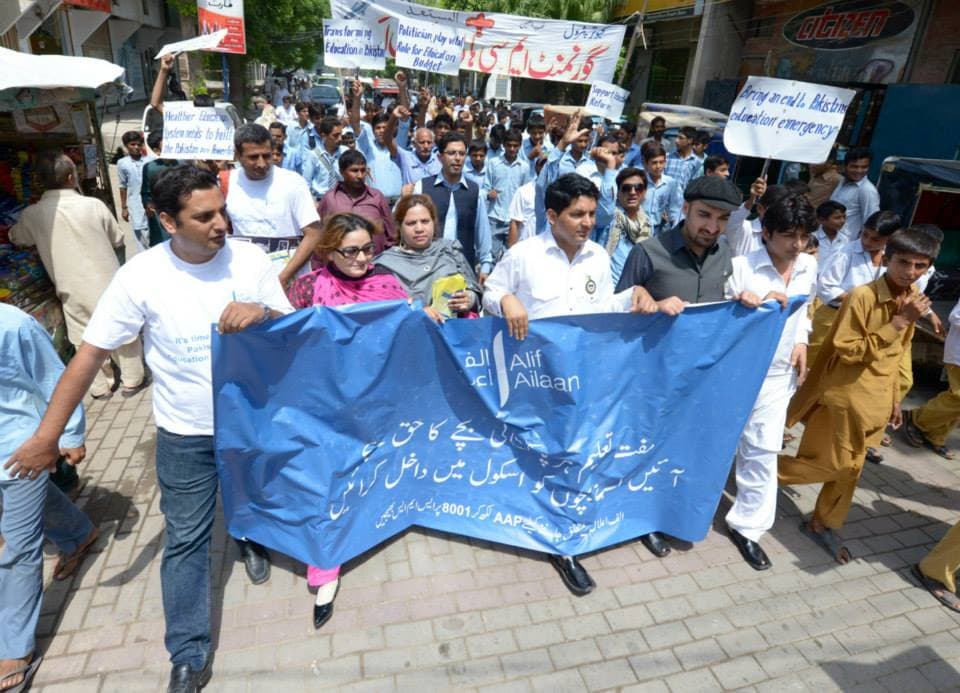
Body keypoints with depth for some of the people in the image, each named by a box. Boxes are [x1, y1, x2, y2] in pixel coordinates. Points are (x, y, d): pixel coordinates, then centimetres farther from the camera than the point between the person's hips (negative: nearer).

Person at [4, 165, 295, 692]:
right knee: (185, 540, 9)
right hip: (185, 434, -1)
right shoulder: (141, 276, -18)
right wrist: (46, 436, -10)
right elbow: (89, 356, -12)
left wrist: (262, 312, -31)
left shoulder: (249, 259, -14)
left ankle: (251, 540, 62)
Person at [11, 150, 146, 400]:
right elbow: (118, 240, 0)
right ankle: (132, 381, 26)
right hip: (106, 283, -2)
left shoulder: (32, 214, -7)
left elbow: (16, 238, 16)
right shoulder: (93, 205, -15)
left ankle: (100, 388, 27)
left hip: (72, 291, 2)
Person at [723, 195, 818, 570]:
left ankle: (746, 526, 26)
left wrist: (801, 342, 4)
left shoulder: (809, 267, 2)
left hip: (778, 374, 5)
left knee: (763, 451, 9)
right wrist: (758, 306, -30)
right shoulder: (741, 267, -18)